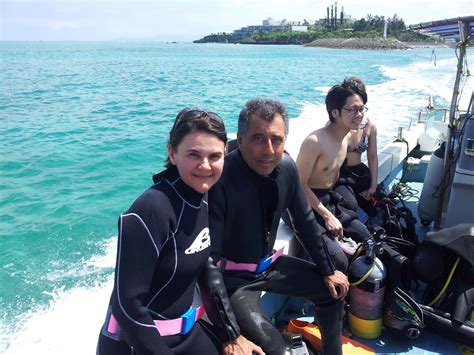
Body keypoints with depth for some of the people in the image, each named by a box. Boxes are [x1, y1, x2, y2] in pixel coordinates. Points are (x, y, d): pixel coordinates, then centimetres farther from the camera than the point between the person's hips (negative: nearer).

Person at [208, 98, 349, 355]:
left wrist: (328, 271, 12)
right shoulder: (220, 179, -30)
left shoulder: (286, 167, -9)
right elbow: (209, 258, -29)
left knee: (333, 290, 15)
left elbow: (305, 221, 6)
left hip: (268, 263, 7)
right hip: (233, 276, -7)